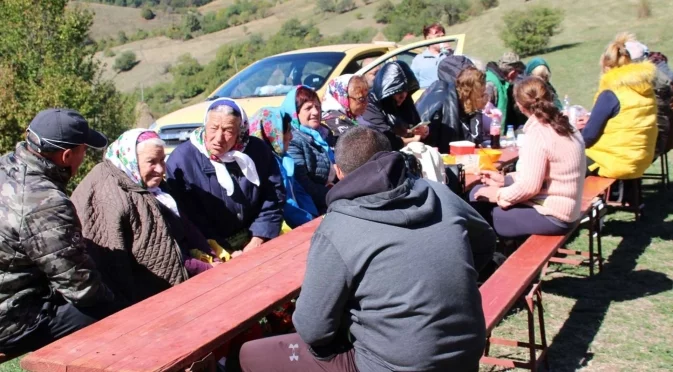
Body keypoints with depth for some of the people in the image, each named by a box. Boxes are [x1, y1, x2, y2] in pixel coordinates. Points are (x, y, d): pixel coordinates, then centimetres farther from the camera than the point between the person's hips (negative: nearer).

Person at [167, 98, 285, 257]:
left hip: (256, 240, 3)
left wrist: (257, 242, -7)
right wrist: (226, 253, -14)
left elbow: (274, 196, 2)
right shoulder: (181, 160, -11)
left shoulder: (257, 150, -2)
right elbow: (189, 218, -11)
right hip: (213, 250, -3)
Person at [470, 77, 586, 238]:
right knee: (478, 192, 11)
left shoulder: (538, 132, -19)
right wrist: (505, 179, 13)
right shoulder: (564, 126, 9)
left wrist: (498, 194, -8)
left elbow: (530, 186, -22)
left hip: (551, 215, -9)